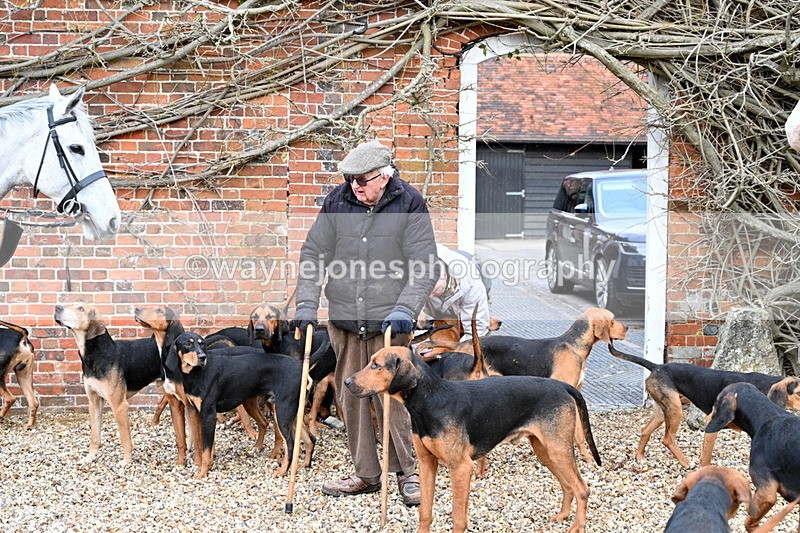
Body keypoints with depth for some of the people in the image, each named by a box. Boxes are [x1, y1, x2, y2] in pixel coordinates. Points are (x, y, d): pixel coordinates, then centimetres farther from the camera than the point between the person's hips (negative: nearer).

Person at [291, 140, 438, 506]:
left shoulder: (409, 205, -5)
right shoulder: (337, 202, 2)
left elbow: (425, 266, -7)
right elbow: (313, 255, 6)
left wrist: (405, 309, -19)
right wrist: (307, 303, -4)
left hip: (389, 322, -3)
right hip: (343, 319, 4)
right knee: (351, 397, 8)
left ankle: (407, 473, 11)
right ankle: (366, 474, 20)